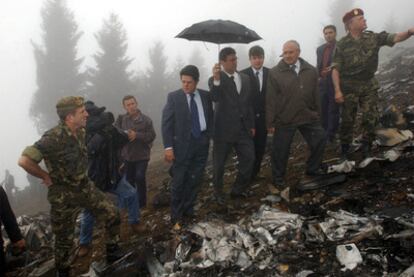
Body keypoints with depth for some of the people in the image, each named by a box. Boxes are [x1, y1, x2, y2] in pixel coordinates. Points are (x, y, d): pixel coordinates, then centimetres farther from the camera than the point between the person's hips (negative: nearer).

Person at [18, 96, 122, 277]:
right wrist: (47, 177, -20)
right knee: (64, 239, 8)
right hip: (64, 195, -7)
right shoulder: (53, 138, -27)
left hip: (85, 187, 7)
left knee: (112, 215, 5)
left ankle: (113, 254, 24)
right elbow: (24, 161, -33)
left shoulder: (80, 132, -2)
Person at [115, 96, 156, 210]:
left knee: (140, 177, -13)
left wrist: (136, 135, -24)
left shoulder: (146, 120, -8)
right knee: (129, 179, 12)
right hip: (127, 155, 3)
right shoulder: (121, 119, 0)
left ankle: (141, 202, 6)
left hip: (142, 155, -3)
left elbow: (152, 136, -13)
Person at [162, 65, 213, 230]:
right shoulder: (173, 97, -4)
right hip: (182, 144, -3)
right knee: (179, 182, 2)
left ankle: (188, 210, 24)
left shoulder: (205, 96, 6)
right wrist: (168, 146, -13)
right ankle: (176, 216, 15)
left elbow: (210, 117, 13)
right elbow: (166, 123, -6)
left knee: (195, 180, 10)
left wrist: (209, 137, 3)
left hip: (202, 143, 3)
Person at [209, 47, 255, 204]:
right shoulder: (216, 80, -8)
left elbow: (249, 103, 14)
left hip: (243, 128, 5)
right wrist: (216, 79, -43)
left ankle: (238, 189, 24)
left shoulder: (245, 78, 10)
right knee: (219, 163, 6)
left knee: (249, 158, 5)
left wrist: (252, 125, 13)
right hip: (224, 129, -5)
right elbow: (214, 98, -28)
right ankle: (218, 192, 26)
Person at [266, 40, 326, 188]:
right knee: (280, 150, 5)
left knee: (320, 141, 13)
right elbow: (271, 99, -8)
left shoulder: (311, 71, 3)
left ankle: (312, 169, 37)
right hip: (284, 119, -3)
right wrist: (270, 122, -8)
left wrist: (318, 115, 11)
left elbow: (315, 95, 9)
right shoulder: (275, 73, -8)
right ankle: (278, 178, 26)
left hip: (308, 117, 4)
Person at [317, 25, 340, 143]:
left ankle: (331, 136, 6)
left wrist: (333, 69, -20)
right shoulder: (320, 49, 14)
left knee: (333, 110, 0)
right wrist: (319, 74, 8)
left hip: (335, 83, -5)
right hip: (322, 83, 5)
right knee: (322, 110, 8)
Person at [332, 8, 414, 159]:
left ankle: (366, 151, 16)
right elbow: (336, 69, -9)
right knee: (348, 120, 4)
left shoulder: (373, 37, 2)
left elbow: (395, 38, -7)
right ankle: (344, 151, 17)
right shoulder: (342, 44, -7)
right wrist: (337, 90, -17)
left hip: (369, 85, 3)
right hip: (349, 87, -3)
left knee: (371, 118, 1)